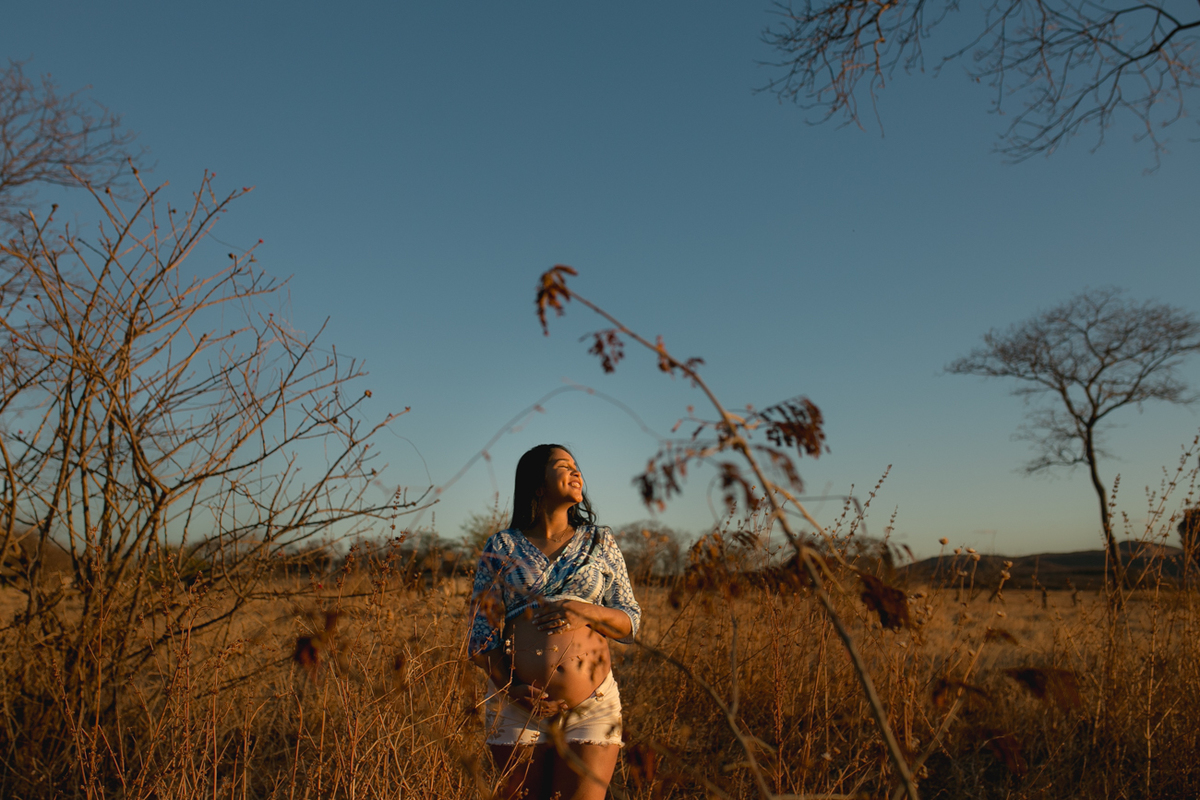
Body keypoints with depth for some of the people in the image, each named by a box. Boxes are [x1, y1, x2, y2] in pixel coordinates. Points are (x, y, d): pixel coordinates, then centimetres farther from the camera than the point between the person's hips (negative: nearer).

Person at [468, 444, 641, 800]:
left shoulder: (600, 541, 9)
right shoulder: (501, 547, 5)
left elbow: (630, 622, 8)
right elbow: (481, 633, 2)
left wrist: (587, 612, -12)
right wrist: (510, 688, -12)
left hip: (592, 707, 1)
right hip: (517, 708, 0)